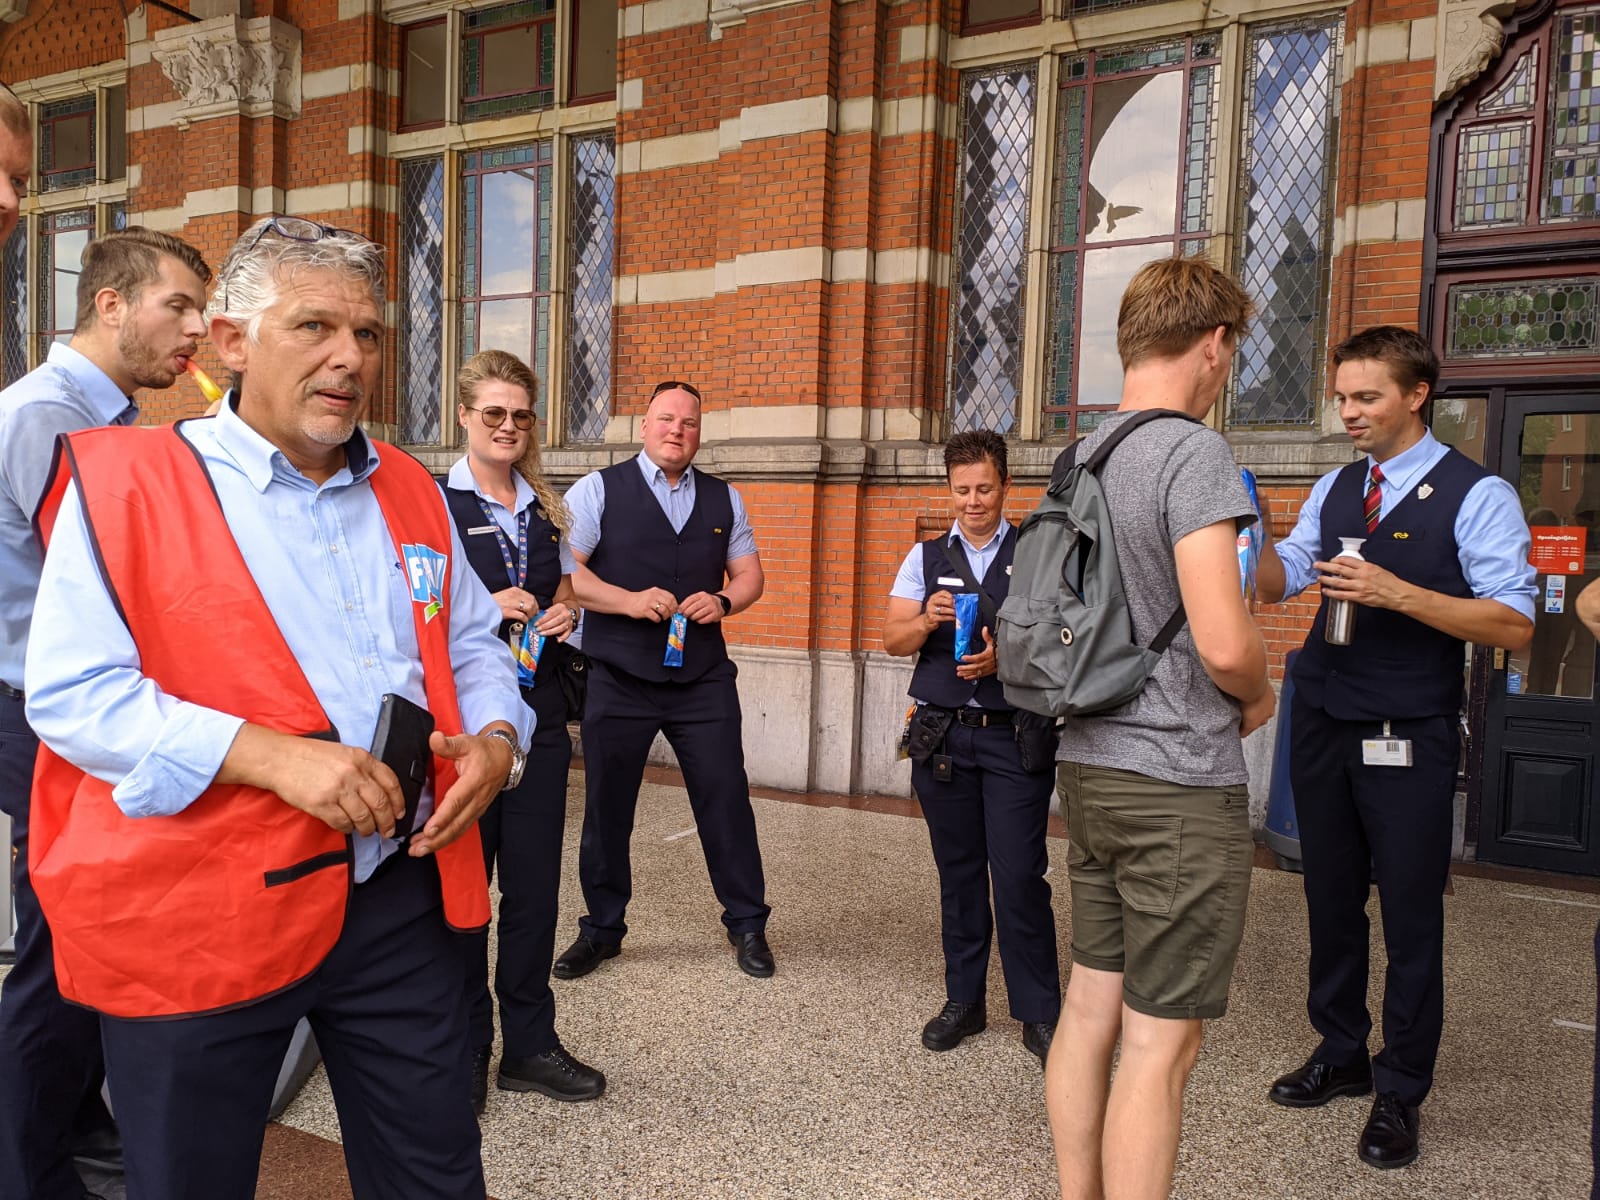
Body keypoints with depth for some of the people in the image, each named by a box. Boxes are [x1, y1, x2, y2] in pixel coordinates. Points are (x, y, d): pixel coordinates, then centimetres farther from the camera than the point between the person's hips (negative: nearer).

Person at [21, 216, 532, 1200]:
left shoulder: (411, 491, 10)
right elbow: (74, 691, -12)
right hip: (199, 915, -4)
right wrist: (270, 755, -22)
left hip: (402, 894, 4)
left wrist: (495, 737, -5)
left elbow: (472, 643, 16)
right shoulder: (124, 481, -5)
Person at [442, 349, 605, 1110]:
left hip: (539, 712, 5)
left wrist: (567, 614, 1)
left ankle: (529, 1045, 23)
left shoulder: (547, 507, 13)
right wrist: (485, 610, -19)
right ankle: (464, 1048, 22)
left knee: (535, 882, 9)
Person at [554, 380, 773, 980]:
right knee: (607, 806, 9)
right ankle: (601, 929, 27)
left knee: (727, 800, 4)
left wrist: (722, 602, -8)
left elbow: (749, 575, 13)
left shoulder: (724, 499, 12)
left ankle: (747, 924, 22)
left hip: (704, 677, 2)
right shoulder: (598, 489, 1)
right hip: (618, 677, -2)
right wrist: (630, 601, -19)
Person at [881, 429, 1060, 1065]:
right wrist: (928, 618, -15)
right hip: (942, 733, 3)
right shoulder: (926, 557, 12)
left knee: (1020, 876, -4)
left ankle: (1039, 1014, 12)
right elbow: (892, 638, 6)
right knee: (958, 873, 11)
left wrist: (1004, 658, -20)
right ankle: (963, 1000, 25)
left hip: (1016, 737, -3)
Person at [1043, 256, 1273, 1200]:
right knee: (1161, 1044, 3)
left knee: (1090, 1006, 17)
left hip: (1090, 766, 8)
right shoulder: (1194, 451, -15)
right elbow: (1225, 644, -23)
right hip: (1180, 781, -8)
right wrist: (1259, 697, -1)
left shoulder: (1079, 458, 10)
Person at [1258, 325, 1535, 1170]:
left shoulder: (1477, 495, -7)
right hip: (1320, 724, 5)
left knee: (1410, 918, 6)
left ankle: (1399, 1095, 22)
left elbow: (1514, 625, -13)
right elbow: (1280, 581, 8)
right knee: (1331, 901, 15)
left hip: (1406, 742, -5)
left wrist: (1398, 594, -24)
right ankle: (1341, 1056, 33)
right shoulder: (1335, 489, 10)